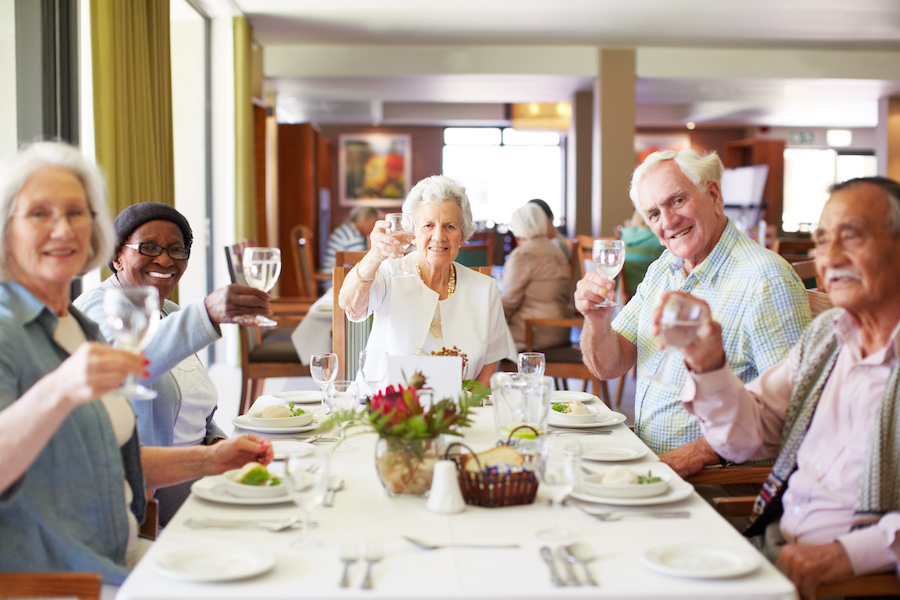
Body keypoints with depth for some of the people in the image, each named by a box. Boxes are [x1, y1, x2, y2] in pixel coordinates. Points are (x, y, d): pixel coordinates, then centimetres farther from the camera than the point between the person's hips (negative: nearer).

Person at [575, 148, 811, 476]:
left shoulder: (767, 280, -15)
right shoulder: (661, 270, 10)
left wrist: (697, 454, -25)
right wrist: (597, 319, -9)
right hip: (646, 465, 8)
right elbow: (608, 367, 12)